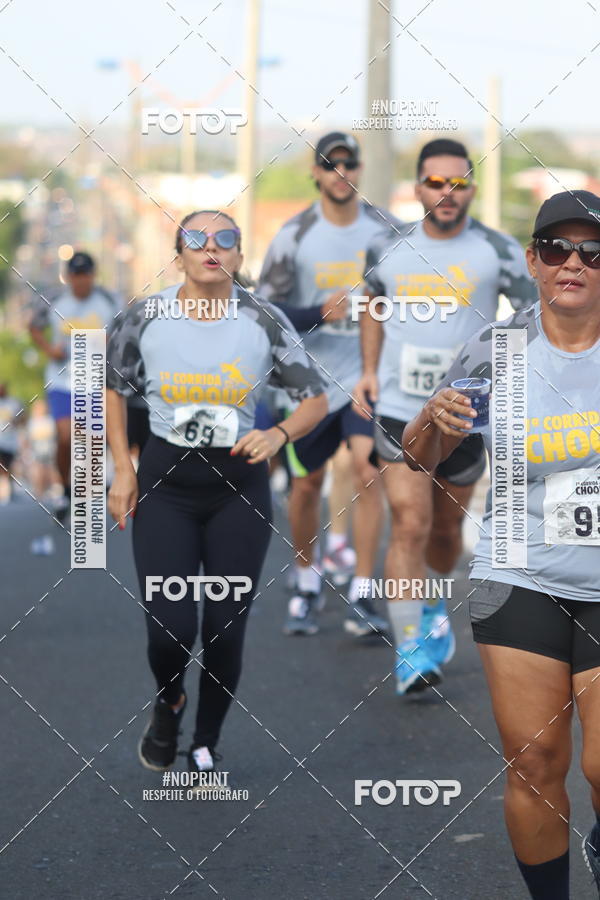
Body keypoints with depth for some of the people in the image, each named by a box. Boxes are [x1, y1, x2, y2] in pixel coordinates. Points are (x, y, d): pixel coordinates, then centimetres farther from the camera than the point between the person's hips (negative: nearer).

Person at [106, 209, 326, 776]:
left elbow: (315, 399, 0)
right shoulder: (145, 319, -7)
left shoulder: (263, 321, -8)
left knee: (226, 630, 3)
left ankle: (205, 747, 25)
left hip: (239, 484, 1)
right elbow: (111, 388, 10)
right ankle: (167, 705, 26)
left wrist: (278, 436, -19)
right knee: (171, 631, -9)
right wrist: (122, 468, 2)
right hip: (164, 482, 0)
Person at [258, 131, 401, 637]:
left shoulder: (384, 228, 1)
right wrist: (319, 313, -15)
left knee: (368, 469, -15)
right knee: (307, 484, 6)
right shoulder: (295, 236, -4)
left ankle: (361, 597, -10)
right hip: (313, 377, 0)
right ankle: (307, 587, 27)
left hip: (369, 372, 0)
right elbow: (267, 306, 0)